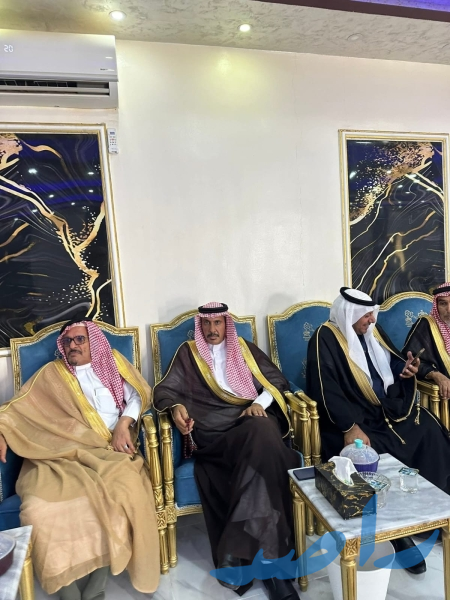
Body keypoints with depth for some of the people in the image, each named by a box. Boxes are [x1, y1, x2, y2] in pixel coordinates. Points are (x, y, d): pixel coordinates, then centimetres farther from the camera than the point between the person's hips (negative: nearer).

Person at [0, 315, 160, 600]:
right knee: (40, 508, -30)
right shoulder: (51, 374, 18)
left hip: (108, 452, 0)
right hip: (59, 456, 1)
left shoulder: (113, 363, 17)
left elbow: (138, 396, 12)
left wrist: (124, 423, -5)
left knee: (125, 491, -33)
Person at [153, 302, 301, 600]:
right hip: (213, 431, -2)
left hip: (253, 420, 2)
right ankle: (269, 560, -24)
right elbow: (165, 390, 9)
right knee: (262, 449, -32)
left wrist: (260, 403, -3)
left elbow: (277, 380, 17)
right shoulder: (188, 353, 17)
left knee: (264, 434, -35)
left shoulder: (245, 348, 21)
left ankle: (238, 551, -29)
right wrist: (176, 407, -14)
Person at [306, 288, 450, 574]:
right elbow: (326, 392, -21)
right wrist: (350, 428, -28)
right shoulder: (325, 339, -14)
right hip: (353, 415, -7)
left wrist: (405, 368, -3)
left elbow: (393, 360, 20)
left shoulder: (372, 330, 8)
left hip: (390, 406, 7)